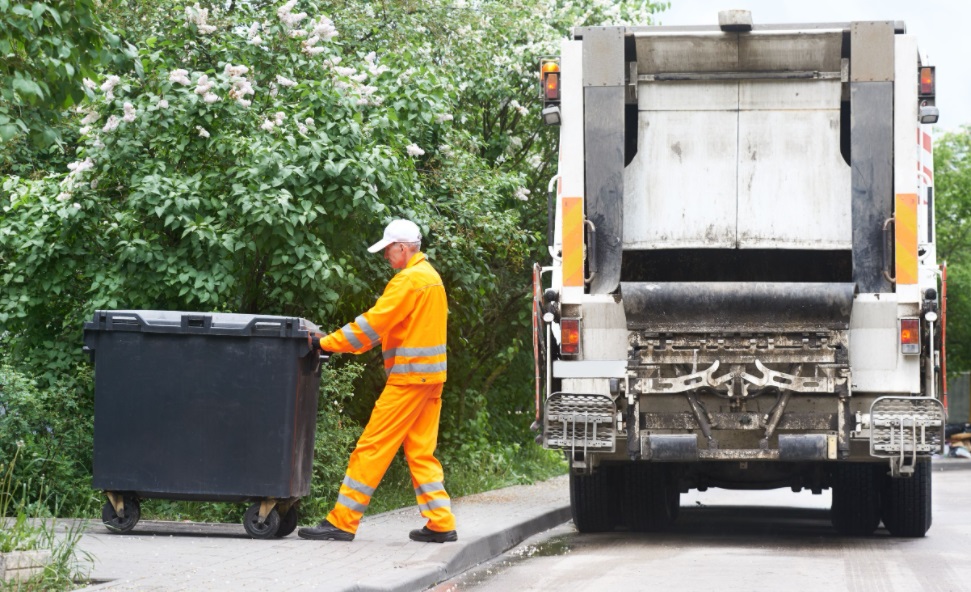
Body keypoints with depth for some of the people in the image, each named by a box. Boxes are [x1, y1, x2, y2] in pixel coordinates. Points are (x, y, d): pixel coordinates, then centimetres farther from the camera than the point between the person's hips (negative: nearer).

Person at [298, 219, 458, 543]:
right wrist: (340, 341, 12)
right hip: (429, 376, 10)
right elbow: (388, 324, 19)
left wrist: (326, 343, -14)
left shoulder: (410, 279, -14)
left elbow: (373, 322, -18)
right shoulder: (430, 276, 17)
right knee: (421, 451, 12)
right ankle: (441, 523, 10)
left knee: (372, 447, -7)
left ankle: (342, 521, -6)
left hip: (410, 375, -10)